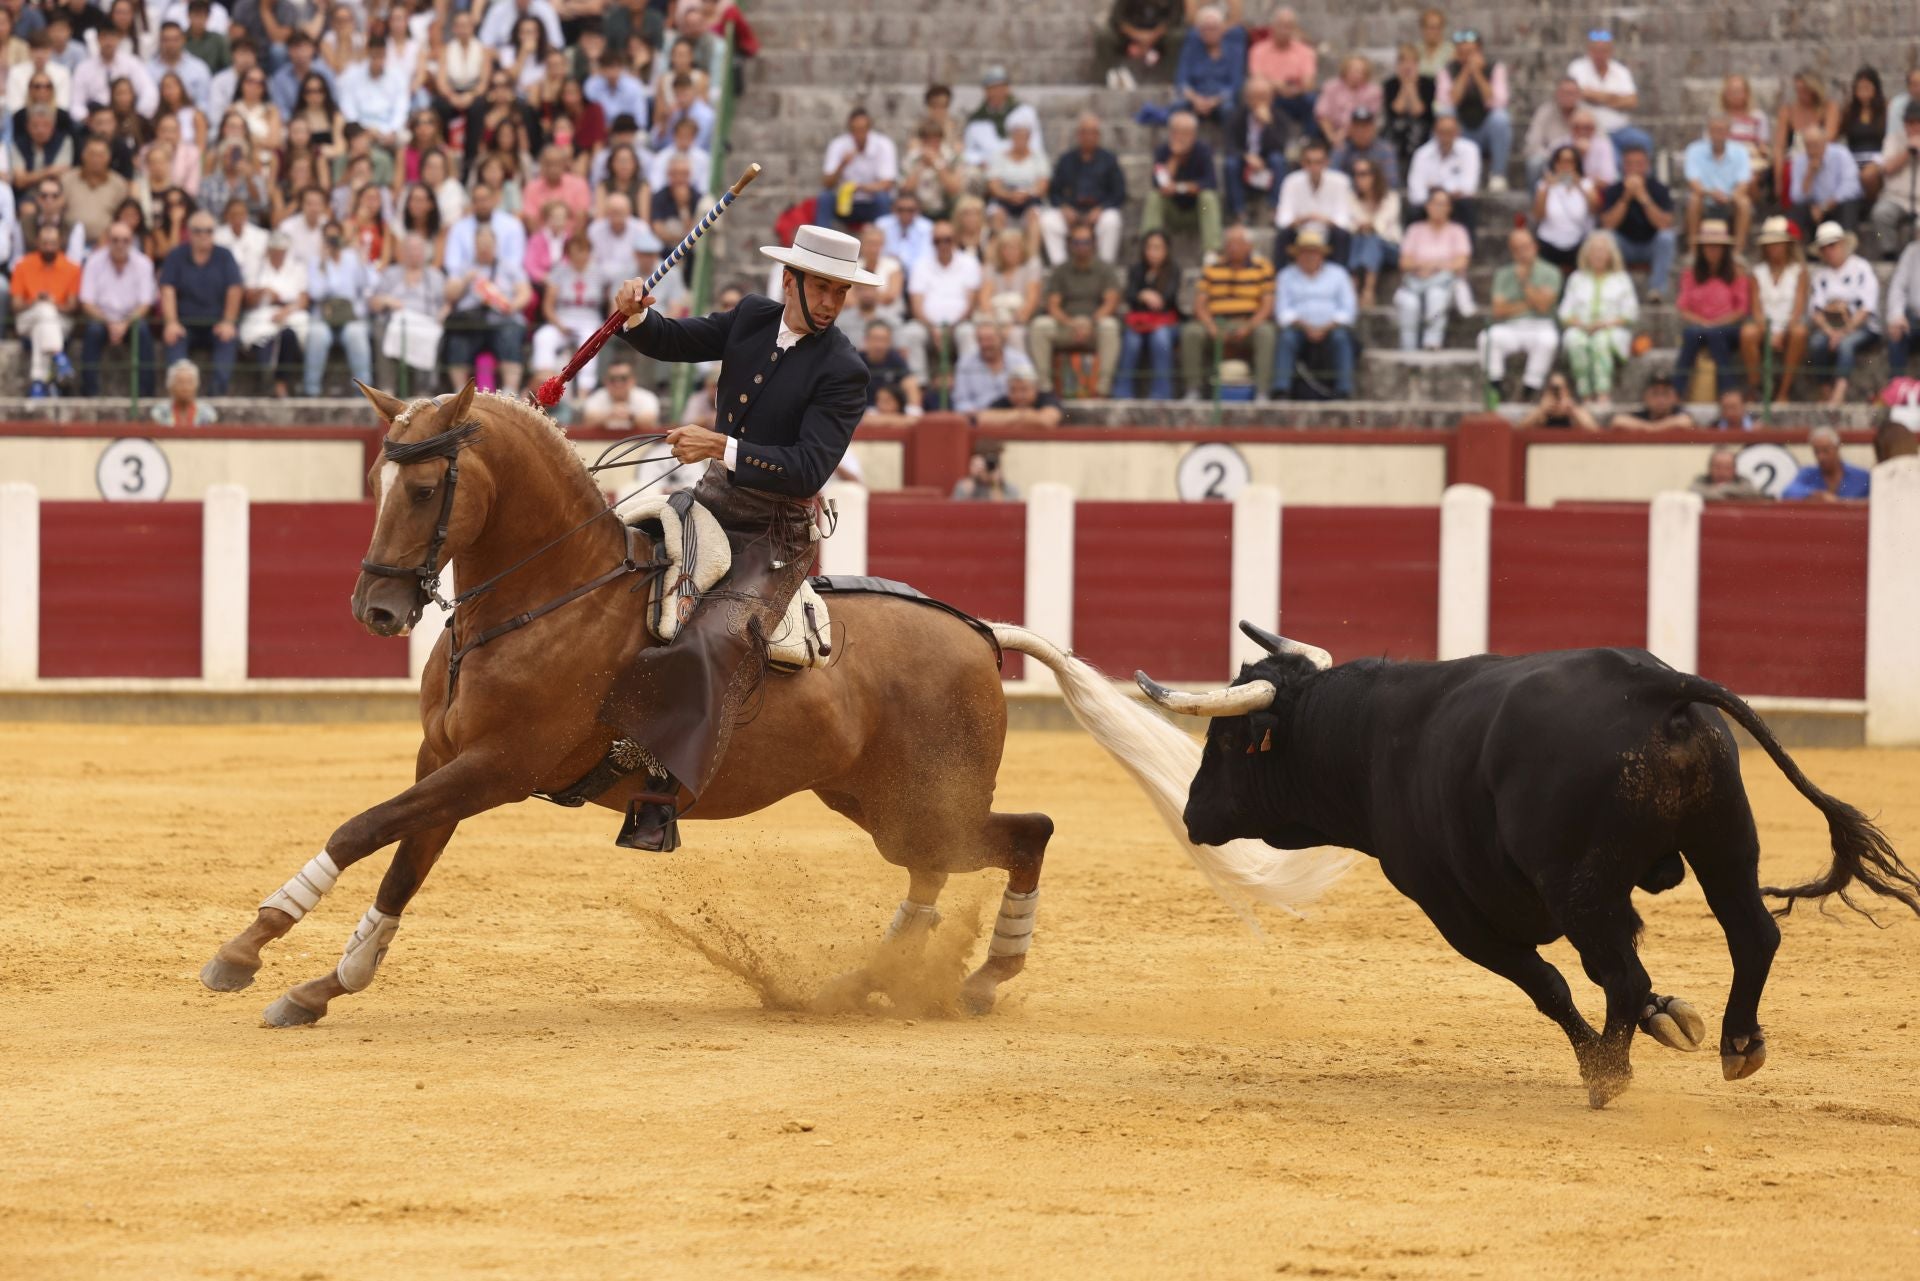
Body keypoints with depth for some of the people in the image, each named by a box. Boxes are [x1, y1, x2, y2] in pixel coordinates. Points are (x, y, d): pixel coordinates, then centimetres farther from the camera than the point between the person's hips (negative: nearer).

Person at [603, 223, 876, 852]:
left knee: (718, 639, -28)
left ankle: (664, 796, -32)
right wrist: (637, 314, -8)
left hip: (773, 534, -8)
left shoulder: (843, 372, -16)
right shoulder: (753, 318, 3)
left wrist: (723, 447, -31)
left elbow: (810, 468, -23)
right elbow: (671, 341, 15)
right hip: (714, 500, 8)